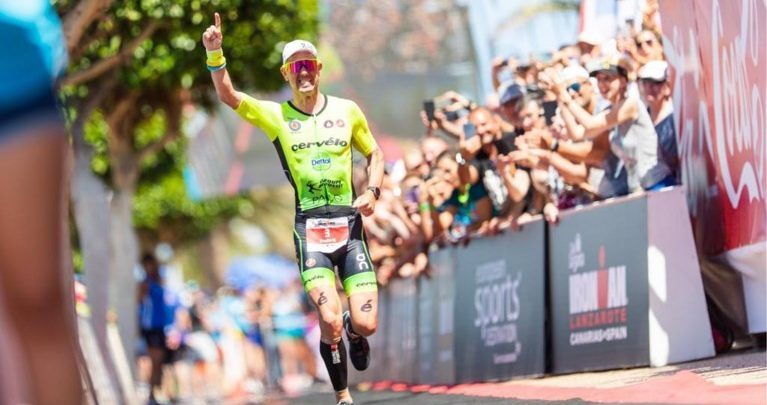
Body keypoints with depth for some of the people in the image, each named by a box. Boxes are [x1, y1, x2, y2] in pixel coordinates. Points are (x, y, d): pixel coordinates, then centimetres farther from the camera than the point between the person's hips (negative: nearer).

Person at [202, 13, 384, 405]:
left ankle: (354, 332, 33)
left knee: (366, 324, -6)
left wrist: (373, 190, 3)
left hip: (349, 224, 1)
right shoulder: (276, 115, 3)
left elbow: (374, 152, 21)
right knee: (330, 321, -15)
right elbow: (228, 96, -10)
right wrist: (215, 53, -26)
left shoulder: (347, 110, 8)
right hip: (309, 228, -1)